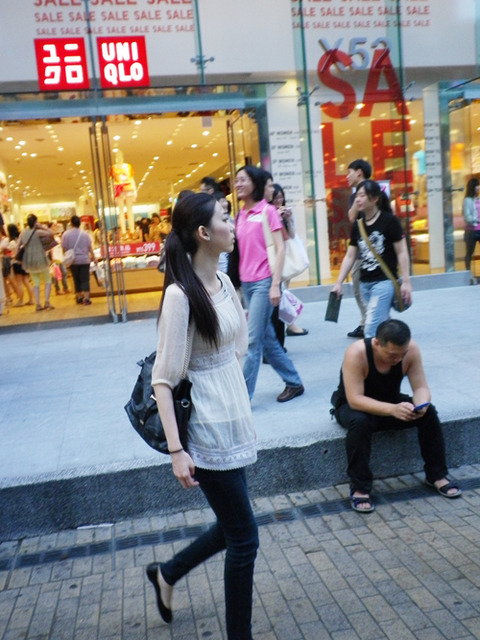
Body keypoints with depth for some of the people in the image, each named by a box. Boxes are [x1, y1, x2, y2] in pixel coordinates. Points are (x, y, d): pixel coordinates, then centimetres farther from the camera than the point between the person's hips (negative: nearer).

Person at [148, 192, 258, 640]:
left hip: (232, 420, 8)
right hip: (207, 431, -8)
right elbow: (163, 379, -18)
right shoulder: (181, 294, -19)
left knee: (231, 528, 21)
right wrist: (176, 451, -21)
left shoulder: (222, 281, 5)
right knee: (244, 539, 5)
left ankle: (167, 575, 44)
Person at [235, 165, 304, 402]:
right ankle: (294, 382, 25)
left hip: (263, 282, -7)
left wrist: (276, 284, -15)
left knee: (253, 341, -6)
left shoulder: (268, 210, -4)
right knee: (267, 339, 11)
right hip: (246, 283, 7)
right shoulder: (240, 215, 13)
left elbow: (280, 248, -8)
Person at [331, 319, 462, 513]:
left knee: (429, 413, -19)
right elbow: (355, 399, -37)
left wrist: (421, 404, -40)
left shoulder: (411, 349, -20)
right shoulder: (356, 353, -33)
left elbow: (421, 387, -16)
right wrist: (392, 410, -50)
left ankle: (437, 475, -2)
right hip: (353, 406, -4)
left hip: (390, 401, 4)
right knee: (360, 422, -37)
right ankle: (359, 488, -23)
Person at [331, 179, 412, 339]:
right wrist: (339, 283, 6)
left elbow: (402, 252, -6)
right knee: (383, 326, 15)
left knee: (371, 329, -13)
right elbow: (350, 256, 11)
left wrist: (406, 282, -10)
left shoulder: (389, 221, -7)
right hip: (365, 283, 6)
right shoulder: (357, 225, 9)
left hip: (384, 281, -6)